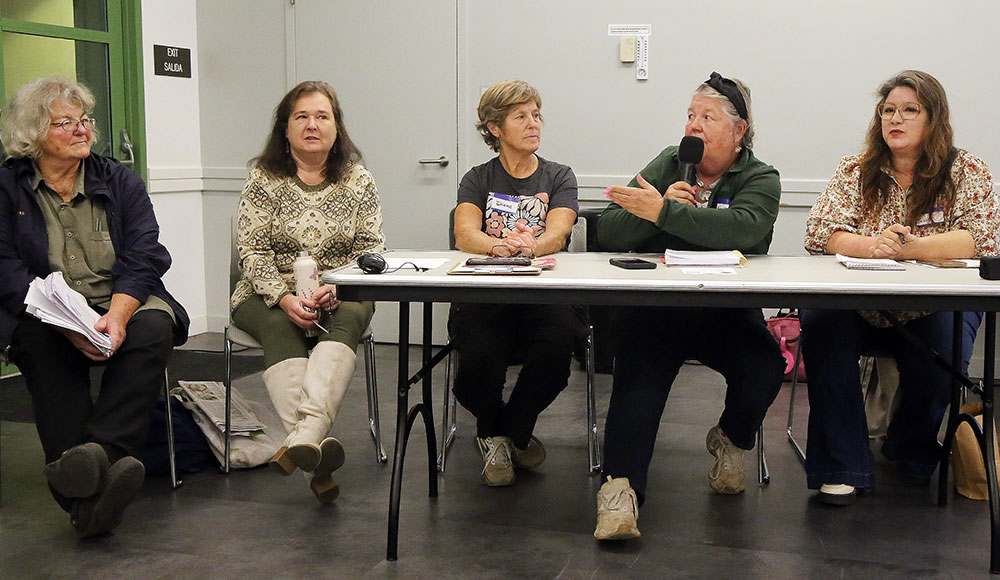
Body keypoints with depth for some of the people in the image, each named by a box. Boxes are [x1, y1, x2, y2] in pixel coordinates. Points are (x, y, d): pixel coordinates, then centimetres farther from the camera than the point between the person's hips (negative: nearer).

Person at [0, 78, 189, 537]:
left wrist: (116, 316, -21)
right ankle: (86, 496, -44)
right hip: (47, 316, -1)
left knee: (154, 328, -30)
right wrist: (69, 325, -23)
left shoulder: (121, 182, 13)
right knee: (40, 342, -33)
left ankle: (100, 453, -45)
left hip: (123, 306, 2)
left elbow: (143, 258, 0)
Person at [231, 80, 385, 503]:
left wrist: (336, 287, -19)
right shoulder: (262, 179, 2)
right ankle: (316, 461, -48)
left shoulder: (358, 180, 7)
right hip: (269, 295, -1)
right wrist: (284, 298, -22)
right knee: (280, 327, -34)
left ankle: (305, 436, -53)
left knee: (347, 318, -33)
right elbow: (253, 252, -4)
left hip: (340, 295, 1)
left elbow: (371, 249, 1)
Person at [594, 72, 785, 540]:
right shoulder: (667, 165, 15)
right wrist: (658, 207, -11)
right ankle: (620, 488, -34)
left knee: (766, 366, -25)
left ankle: (731, 441, 8)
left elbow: (742, 228, -19)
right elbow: (608, 233, 7)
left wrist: (662, 211, -22)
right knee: (639, 371, -29)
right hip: (653, 308, 0)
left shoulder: (760, 179, 7)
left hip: (727, 313, 0)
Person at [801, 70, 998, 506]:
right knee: (821, 323, -30)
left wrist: (909, 248, -26)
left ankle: (913, 450, 5)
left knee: (941, 349, -31)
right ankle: (843, 467, -21)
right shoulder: (855, 170, 8)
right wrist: (871, 244, -26)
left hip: (936, 306, -1)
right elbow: (819, 232, -5)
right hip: (860, 304, 1)